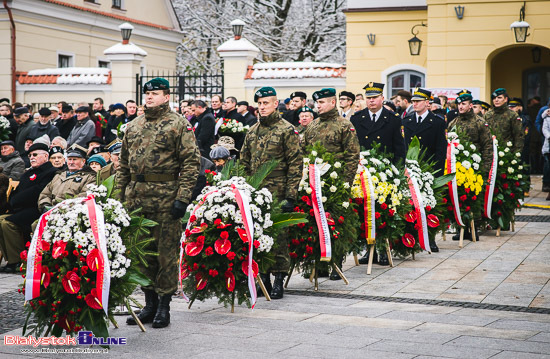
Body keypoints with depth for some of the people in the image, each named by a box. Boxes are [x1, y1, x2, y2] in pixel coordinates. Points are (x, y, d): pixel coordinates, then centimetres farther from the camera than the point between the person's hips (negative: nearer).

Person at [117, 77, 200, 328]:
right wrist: (121, 195, 13)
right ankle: (150, 303, 19)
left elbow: (192, 162, -8)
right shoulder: (133, 126, 16)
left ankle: (164, 306, 7)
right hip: (136, 199, 6)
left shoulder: (179, 124, -2)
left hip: (166, 198, -6)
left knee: (166, 251, -1)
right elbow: (124, 164, 20)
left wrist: (183, 197, -15)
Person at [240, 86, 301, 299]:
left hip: (277, 192, -5)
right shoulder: (252, 131, 15)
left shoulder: (287, 130, -3)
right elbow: (245, 163, 20)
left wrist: (290, 195, -12)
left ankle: (278, 281, 3)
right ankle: (263, 279, 16)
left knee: (278, 234, -4)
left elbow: (295, 164, -7)